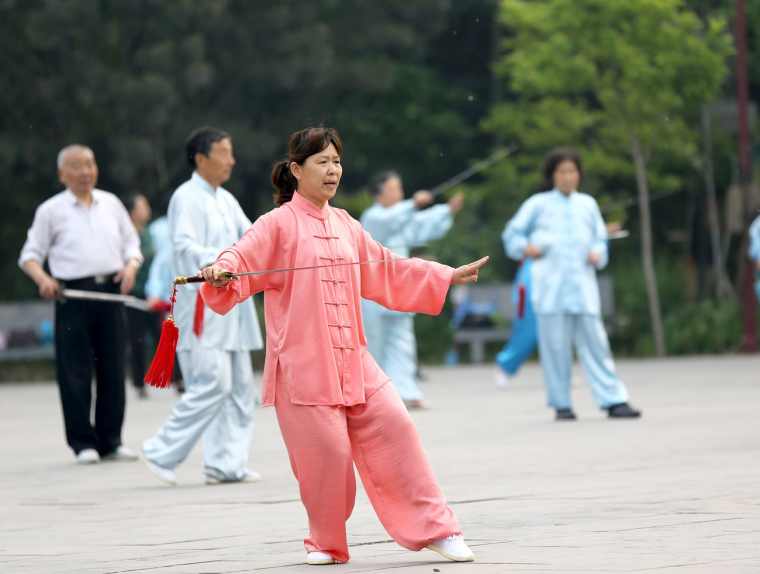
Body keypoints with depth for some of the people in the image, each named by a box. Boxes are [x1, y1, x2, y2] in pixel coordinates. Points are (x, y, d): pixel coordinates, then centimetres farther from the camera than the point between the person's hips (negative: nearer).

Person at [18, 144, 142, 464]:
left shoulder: (111, 204, 14)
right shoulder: (51, 211, 4)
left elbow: (131, 243, 18)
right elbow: (30, 255, 6)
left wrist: (130, 266, -3)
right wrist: (42, 279, -14)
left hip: (111, 291, 3)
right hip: (73, 294, -3)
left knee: (112, 369, 4)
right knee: (75, 372, -4)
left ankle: (111, 441, 11)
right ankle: (83, 443, 2)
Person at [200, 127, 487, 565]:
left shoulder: (345, 225, 14)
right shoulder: (278, 225, -3)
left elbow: (387, 270, 24)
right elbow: (240, 261, -14)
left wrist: (448, 277, 25)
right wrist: (220, 274, -38)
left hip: (353, 359, 5)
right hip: (302, 363, -5)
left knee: (395, 428, -3)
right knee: (327, 450, -8)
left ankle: (433, 528, 5)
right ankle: (326, 543, 13)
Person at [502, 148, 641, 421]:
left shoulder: (588, 204, 16)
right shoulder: (539, 204, 9)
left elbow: (600, 239, 20)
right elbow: (513, 233, 12)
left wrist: (598, 254, -1)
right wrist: (524, 248, -7)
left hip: (583, 285, 2)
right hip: (550, 285, -2)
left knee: (594, 342, -3)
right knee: (555, 344, -1)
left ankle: (613, 400, -4)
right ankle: (561, 404, 7)